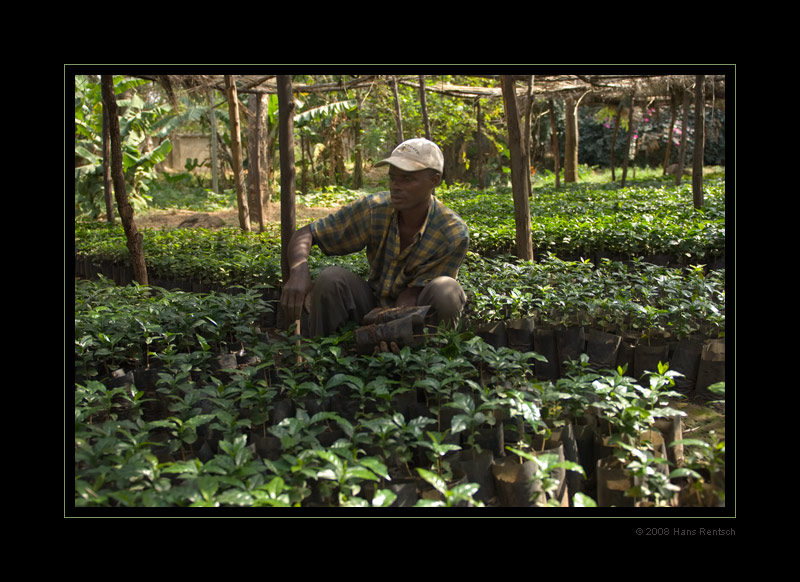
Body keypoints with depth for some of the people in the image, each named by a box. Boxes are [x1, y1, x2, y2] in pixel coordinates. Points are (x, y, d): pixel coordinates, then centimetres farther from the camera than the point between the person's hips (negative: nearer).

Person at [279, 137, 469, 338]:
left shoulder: (454, 233, -21)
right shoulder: (373, 209, -15)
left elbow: (413, 291, -18)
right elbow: (306, 234, -12)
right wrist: (299, 271, -34)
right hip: (374, 305, 2)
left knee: (445, 290, -33)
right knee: (331, 278, -25)